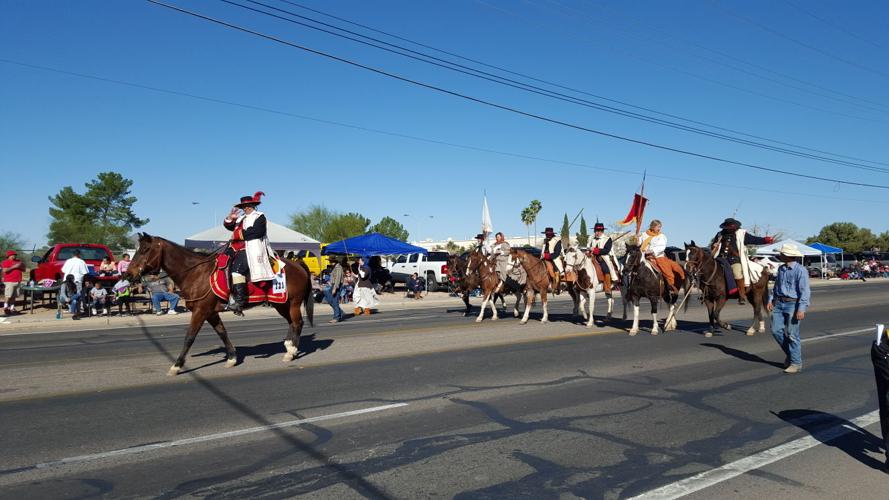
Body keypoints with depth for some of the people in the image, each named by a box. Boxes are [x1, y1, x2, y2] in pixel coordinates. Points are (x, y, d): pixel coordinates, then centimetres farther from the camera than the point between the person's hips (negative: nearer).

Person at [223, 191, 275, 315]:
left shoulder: (259, 217, 1)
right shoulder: (241, 218, 25)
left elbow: (257, 231, -15)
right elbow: (228, 226, 26)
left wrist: (240, 234, -13)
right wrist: (230, 217, 6)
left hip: (252, 250, -10)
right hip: (237, 248, 10)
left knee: (237, 268, -27)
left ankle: (239, 301, -29)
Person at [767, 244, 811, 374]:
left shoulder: (800, 270, -13)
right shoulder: (781, 269, 10)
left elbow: (805, 291, -16)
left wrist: (802, 309, -22)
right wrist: (771, 300, 12)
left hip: (793, 305, -7)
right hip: (779, 304, 7)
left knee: (791, 334, -2)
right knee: (776, 330, 4)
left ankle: (796, 363, 10)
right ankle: (789, 353, 25)